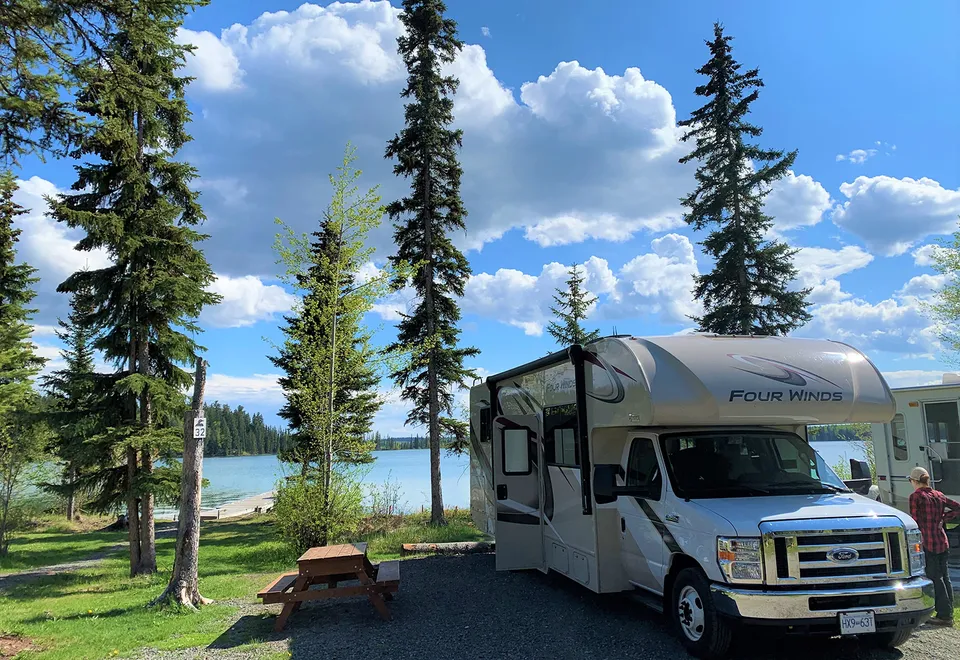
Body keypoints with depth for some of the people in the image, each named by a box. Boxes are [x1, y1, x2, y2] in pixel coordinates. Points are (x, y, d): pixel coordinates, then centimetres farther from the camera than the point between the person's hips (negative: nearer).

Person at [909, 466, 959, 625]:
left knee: (935, 579, -1)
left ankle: (944, 615, 1)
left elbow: (915, 521, -11)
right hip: (943, 542, 7)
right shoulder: (938, 495, 9)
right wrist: (943, 518, 9)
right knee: (944, 578, 13)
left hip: (928, 543, -7)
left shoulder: (916, 496, -11)